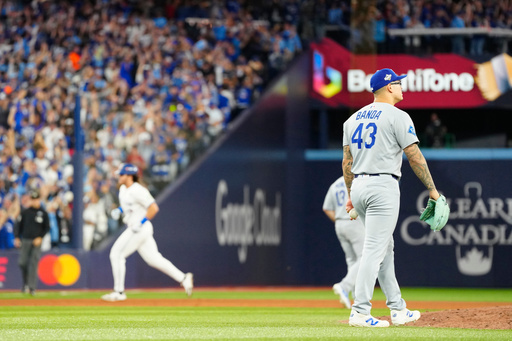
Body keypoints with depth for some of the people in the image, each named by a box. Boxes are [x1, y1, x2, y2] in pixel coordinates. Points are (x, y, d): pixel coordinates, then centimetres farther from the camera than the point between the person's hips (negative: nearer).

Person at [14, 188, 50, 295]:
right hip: (25, 240, 2)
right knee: (22, 262, -3)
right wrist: (16, 238, 1)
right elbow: (19, 225, 12)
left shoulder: (43, 213, 3)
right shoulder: (25, 212, 8)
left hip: (36, 241, -2)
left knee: (34, 264, -8)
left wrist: (40, 238, -7)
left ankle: (32, 287, -7)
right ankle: (25, 284, 19)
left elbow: (47, 227, 6)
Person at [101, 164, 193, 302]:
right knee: (153, 259, 9)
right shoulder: (123, 189, 11)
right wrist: (119, 210, 11)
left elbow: (153, 208, -22)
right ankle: (183, 278, 9)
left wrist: (141, 223, -23)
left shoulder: (137, 191, -18)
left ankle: (119, 292, -3)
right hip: (133, 228, 10)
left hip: (141, 228, -10)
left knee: (117, 254, -8)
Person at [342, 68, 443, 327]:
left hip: (359, 186, 8)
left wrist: (350, 196, 20)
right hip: (383, 187, -8)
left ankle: (398, 309, 21)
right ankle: (360, 312, -16)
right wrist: (432, 189, -1)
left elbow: (347, 162, 15)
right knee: (375, 250, -10)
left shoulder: (353, 119, 14)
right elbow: (415, 157, -8)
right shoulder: (397, 116, -7)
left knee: (384, 248, 16)